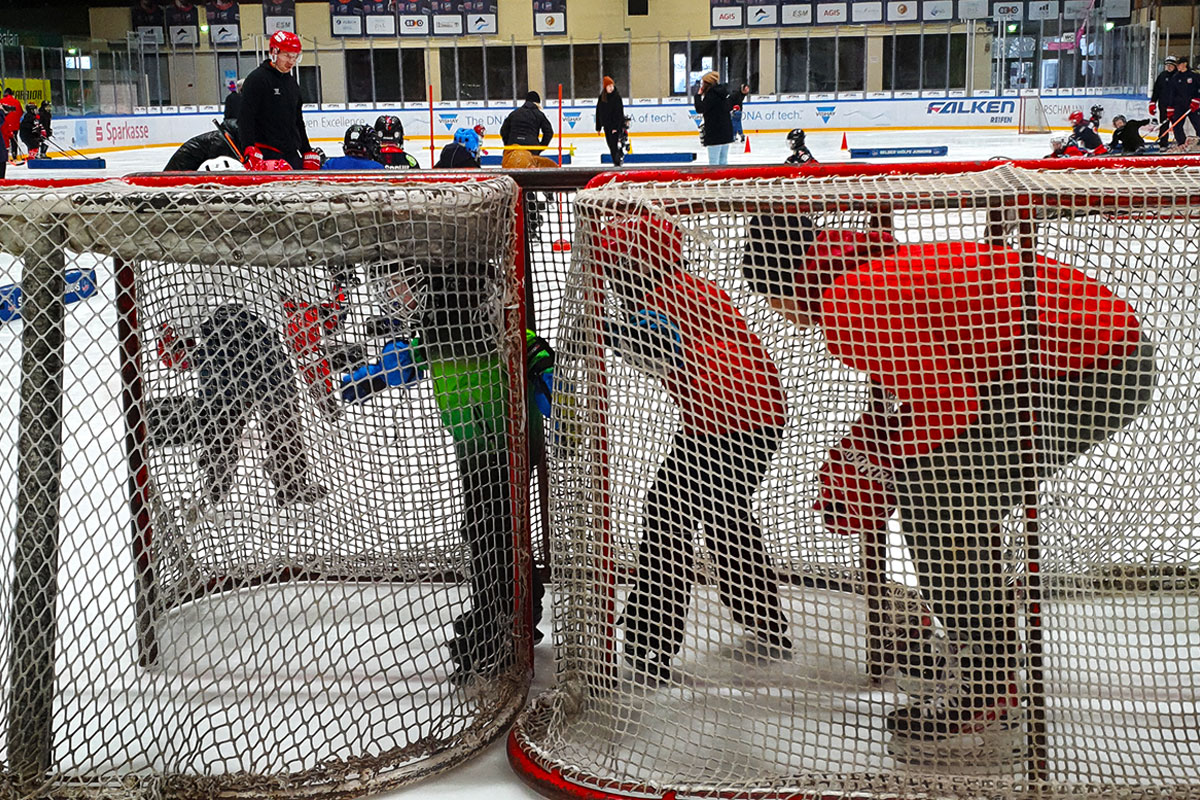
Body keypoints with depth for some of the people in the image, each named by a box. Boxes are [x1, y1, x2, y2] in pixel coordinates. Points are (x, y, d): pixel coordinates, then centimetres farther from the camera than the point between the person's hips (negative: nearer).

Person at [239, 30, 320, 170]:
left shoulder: (292, 83, 18)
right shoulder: (256, 79, -7)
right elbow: (245, 118, -14)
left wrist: (308, 153, 22)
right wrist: (250, 150, -24)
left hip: (292, 155, 8)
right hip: (267, 155, -8)